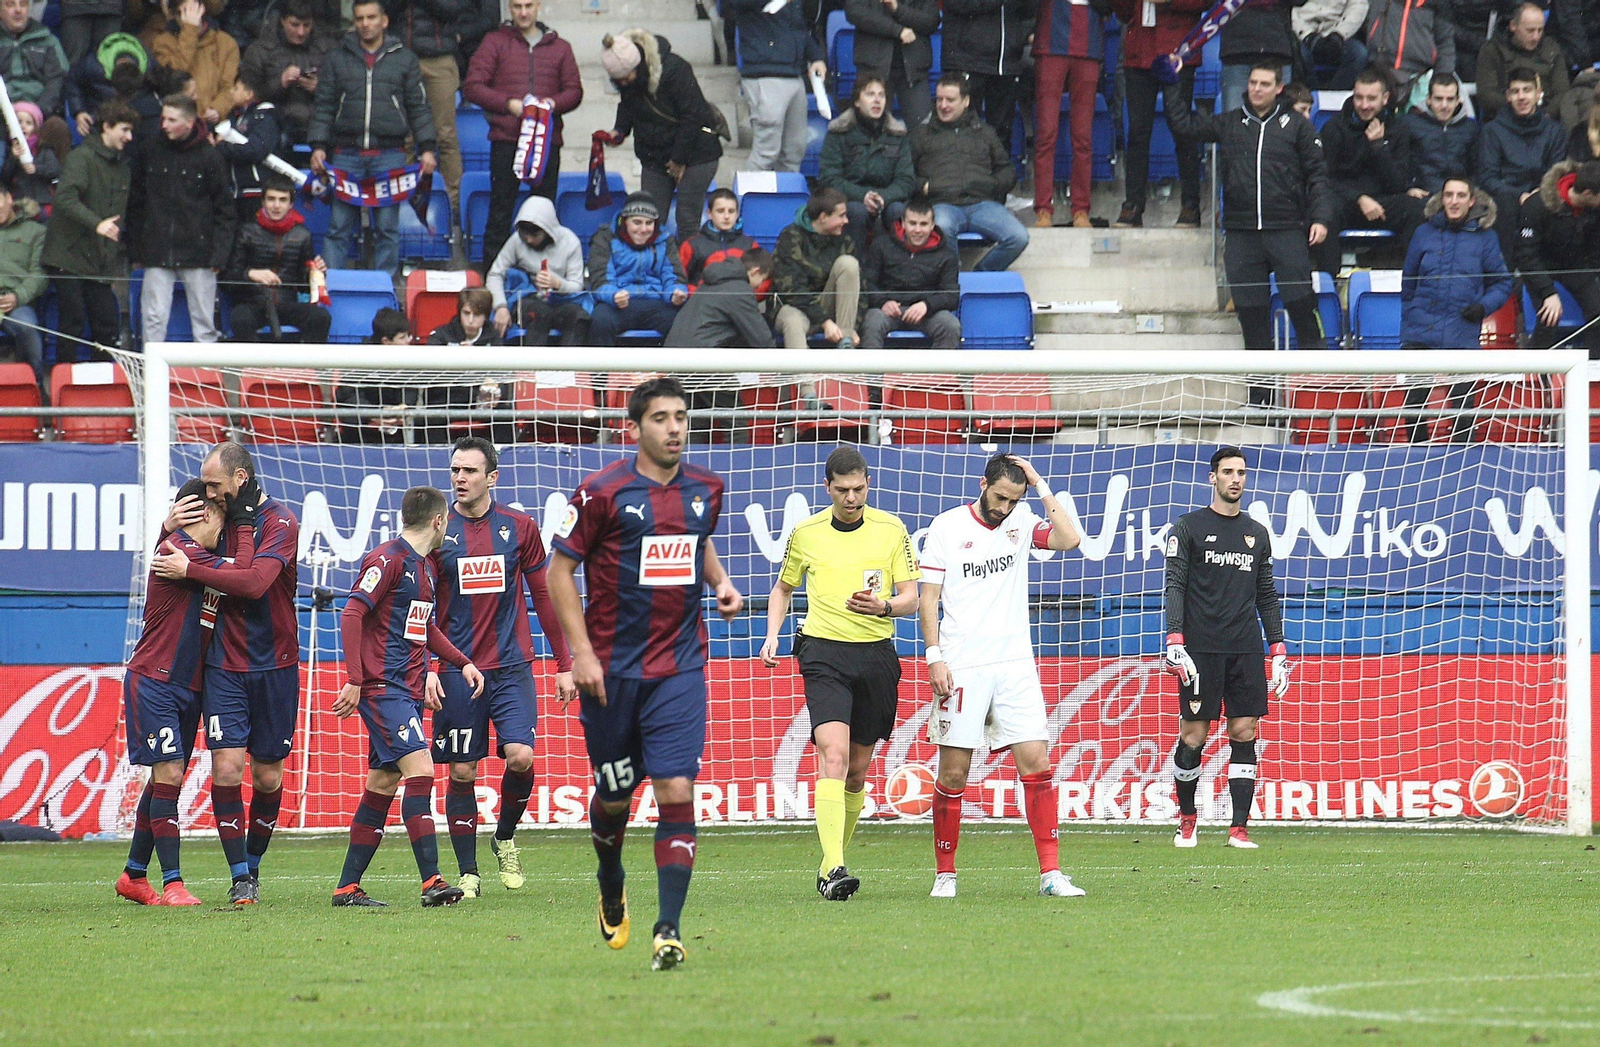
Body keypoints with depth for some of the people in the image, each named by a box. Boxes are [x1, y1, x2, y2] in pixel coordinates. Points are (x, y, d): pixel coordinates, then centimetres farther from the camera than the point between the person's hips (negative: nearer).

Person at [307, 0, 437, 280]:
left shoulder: (404, 60, 10)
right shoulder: (336, 59, 11)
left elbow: (419, 107, 10)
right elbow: (323, 106, 10)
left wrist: (426, 148, 2)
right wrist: (318, 146, -1)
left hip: (389, 155, 0)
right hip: (347, 155, 0)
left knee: (388, 227, 0)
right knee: (339, 226, -3)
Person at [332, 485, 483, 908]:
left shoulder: (427, 566, 18)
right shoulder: (388, 559, -10)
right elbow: (352, 615, -16)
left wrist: (462, 662, 19)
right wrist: (355, 680, -20)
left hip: (409, 690, 10)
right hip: (383, 687, -10)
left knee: (383, 784, 9)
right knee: (420, 769, -18)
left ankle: (347, 887, 14)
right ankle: (431, 882, -23)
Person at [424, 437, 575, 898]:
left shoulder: (519, 527, 4)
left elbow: (544, 596, 11)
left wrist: (564, 664, 9)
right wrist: (425, 667, -10)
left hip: (511, 667, 0)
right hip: (457, 669, 0)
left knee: (520, 756, -15)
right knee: (462, 772, 0)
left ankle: (505, 839, 12)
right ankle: (468, 873, 10)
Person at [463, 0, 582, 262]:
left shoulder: (560, 47, 14)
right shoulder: (495, 42, 7)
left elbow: (574, 90, 12)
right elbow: (472, 87, 1)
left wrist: (554, 103, -10)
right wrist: (508, 104, -12)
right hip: (506, 140, -2)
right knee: (501, 209, -2)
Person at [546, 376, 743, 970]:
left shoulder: (705, 489, 5)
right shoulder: (603, 492, -9)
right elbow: (559, 569, -5)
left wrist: (720, 581, 6)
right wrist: (581, 652, -12)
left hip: (680, 669, 2)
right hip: (612, 669, -2)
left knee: (676, 791, -12)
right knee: (614, 796, 10)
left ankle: (669, 929, -15)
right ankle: (611, 887, 42)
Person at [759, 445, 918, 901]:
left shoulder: (891, 530, 5)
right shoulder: (806, 533, 6)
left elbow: (910, 598, 4)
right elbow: (783, 589, 21)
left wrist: (883, 606, -18)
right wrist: (772, 637, 5)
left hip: (876, 654, 2)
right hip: (824, 653, -2)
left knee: (858, 769, 8)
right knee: (834, 754, -19)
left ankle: (834, 860, 26)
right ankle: (834, 869, -27)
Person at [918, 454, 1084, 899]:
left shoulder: (1021, 522, 8)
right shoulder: (947, 526, 1)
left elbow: (1068, 539, -8)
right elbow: (928, 596, 2)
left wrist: (1041, 487, -5)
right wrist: (934, 656, -7)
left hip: (1015, 665, 2)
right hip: (961, 668, -2)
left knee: (1036, 762, -6)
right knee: (953, 773, 0)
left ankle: (1051, 873, -5)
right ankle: (945, 874, 12)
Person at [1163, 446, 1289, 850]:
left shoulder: (1257, 533, 15)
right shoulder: (1189, 527, 3)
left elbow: (1267, 596, 18)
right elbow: (1174, 586, -4)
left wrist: (1278, 650, 10)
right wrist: (1174, 642, -16)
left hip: (1246, 650, 3)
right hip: (1201, 649, -3)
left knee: (1244, 733, -3)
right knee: (1193, 736, -3)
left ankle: (1240, 828, -2)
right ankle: (1187, 818, 17)